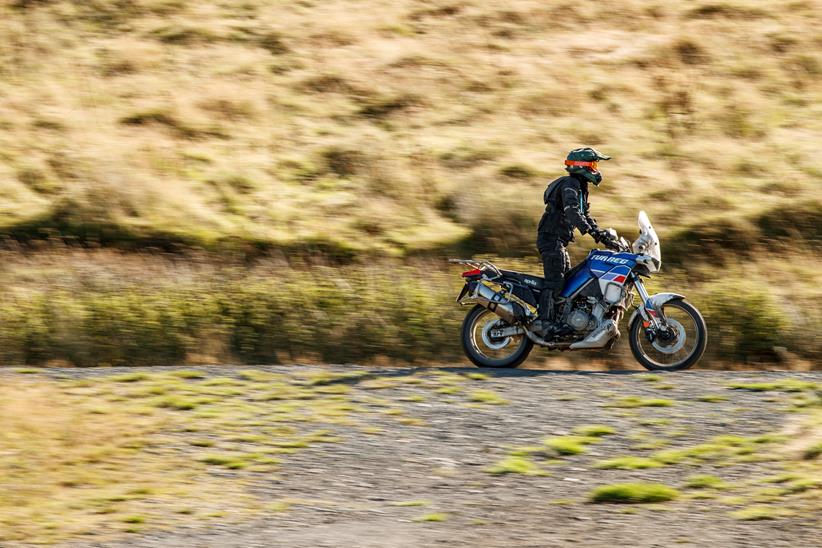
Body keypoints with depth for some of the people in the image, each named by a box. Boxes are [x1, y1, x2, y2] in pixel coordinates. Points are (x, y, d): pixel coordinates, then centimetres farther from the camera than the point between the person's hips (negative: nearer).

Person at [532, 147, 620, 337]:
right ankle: (543, 321, -30)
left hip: (558, 241, 11)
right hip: (551, 238, -11)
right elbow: (571, 210, -28)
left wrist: (604, 236, 17)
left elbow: (585, 215, 26)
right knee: (555, 280, -19)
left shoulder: (580, 187, 21)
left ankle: (561, 321, 15)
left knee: (568, 279, 13)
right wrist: (592, 230, -36)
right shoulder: (570, 184, -12)